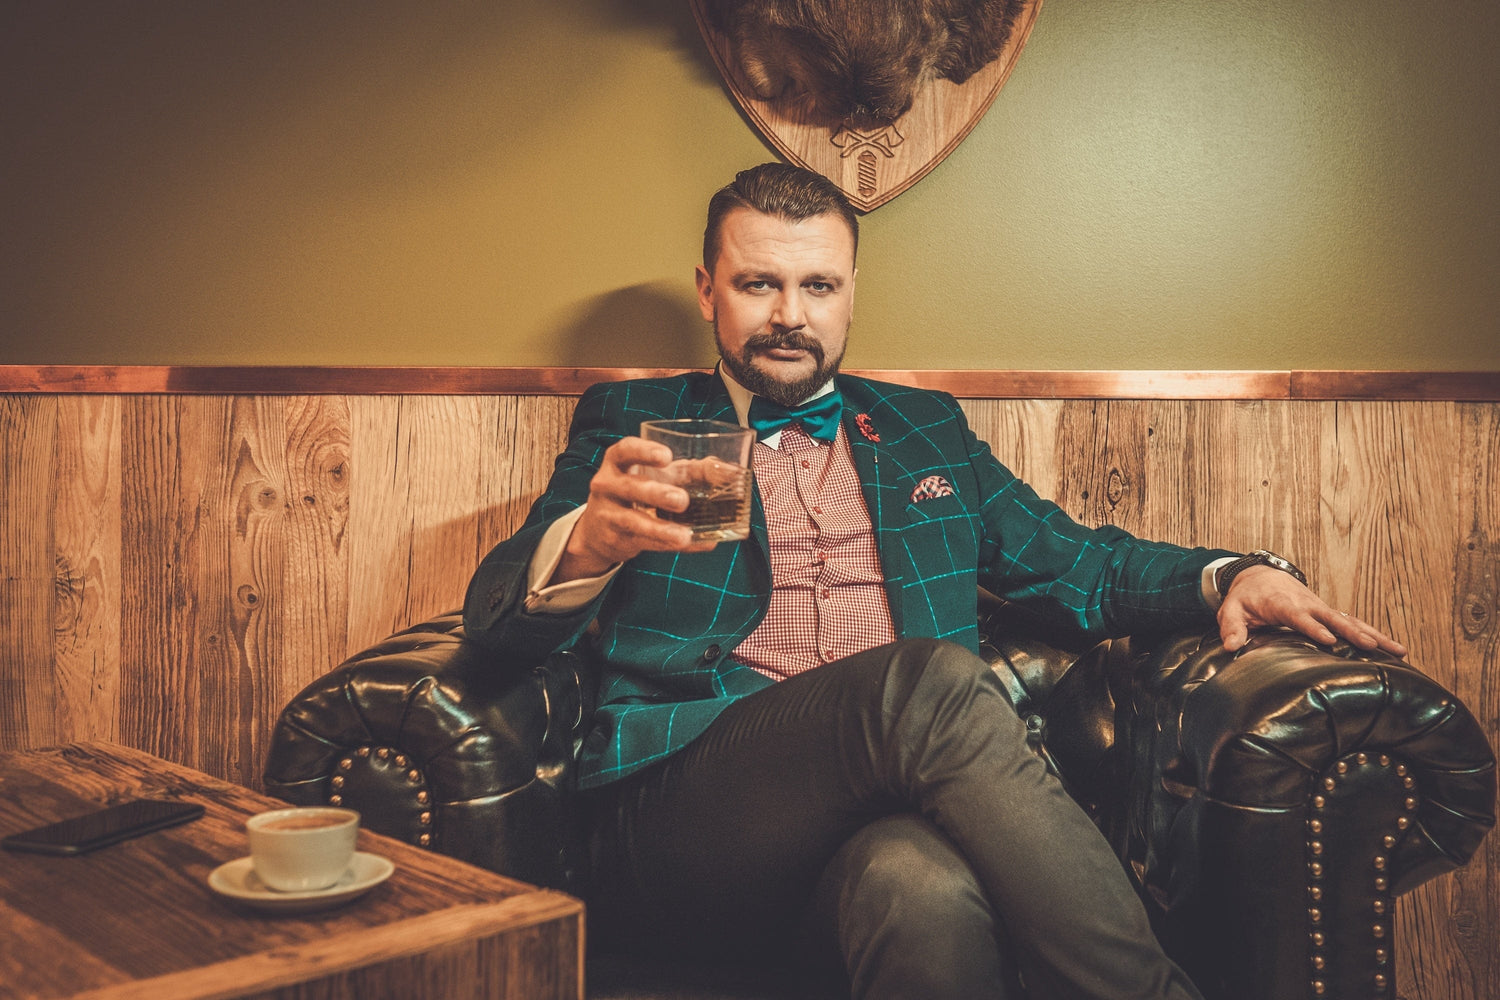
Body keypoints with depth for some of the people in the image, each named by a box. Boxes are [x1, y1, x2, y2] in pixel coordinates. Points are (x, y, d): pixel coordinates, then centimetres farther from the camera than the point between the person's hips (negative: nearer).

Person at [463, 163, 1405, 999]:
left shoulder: (924, 428, 25)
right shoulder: (633, 422, 15)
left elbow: (1077, 562, 26)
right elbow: (499, 612, 3)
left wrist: (1230, 575, 4)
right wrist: (589, 541, -22)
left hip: (885, 807, 2)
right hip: (687, 815, -1)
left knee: (927, 891, -38)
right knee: (931, 676, -32)